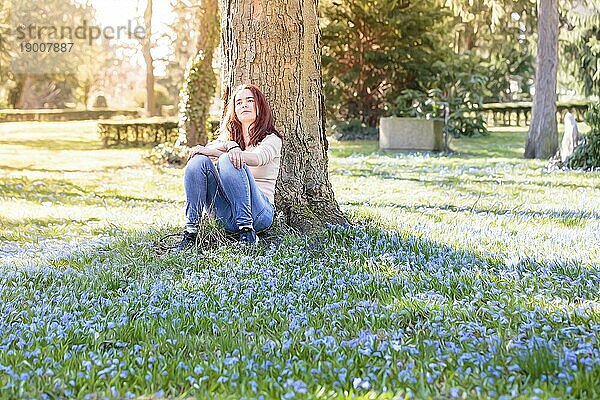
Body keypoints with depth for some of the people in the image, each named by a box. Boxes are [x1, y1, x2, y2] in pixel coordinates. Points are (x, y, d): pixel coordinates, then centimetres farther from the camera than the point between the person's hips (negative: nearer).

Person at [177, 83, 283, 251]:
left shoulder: (271, 139, 7)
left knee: (227, 161, -27)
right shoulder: (229, 138, 21)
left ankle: (247, 232, -32)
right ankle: (190, 232, -24)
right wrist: (230, 146, -22)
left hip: (259, 212, -4)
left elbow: (258, 158, -17)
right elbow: (202, 150, -1)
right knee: (199, 161, -18)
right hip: (226, 217, 4)